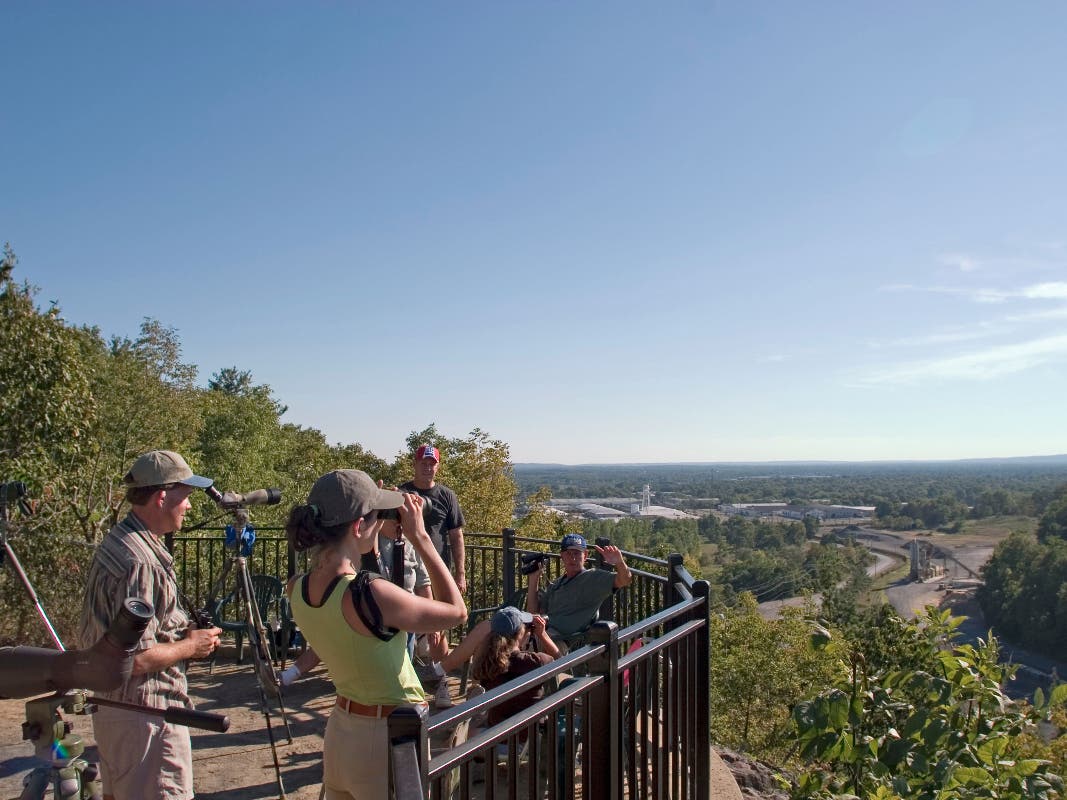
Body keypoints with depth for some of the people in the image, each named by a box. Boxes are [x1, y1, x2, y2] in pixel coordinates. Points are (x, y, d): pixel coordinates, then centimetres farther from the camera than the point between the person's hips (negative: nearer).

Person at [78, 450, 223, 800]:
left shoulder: (115, 543, 7)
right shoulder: (140, 563, -26)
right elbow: (136, 658, -28)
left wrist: (182, 632, 10)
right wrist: (191, 645, -11)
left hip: (110, 704, 10)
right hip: (147, 717, -10)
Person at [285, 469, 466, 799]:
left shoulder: (297, 589, -8)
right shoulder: (371, 594, -30)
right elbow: (456, 611, -15)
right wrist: (420, 537, -12)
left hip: (340, 734, 7)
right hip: (387, 740, -6)